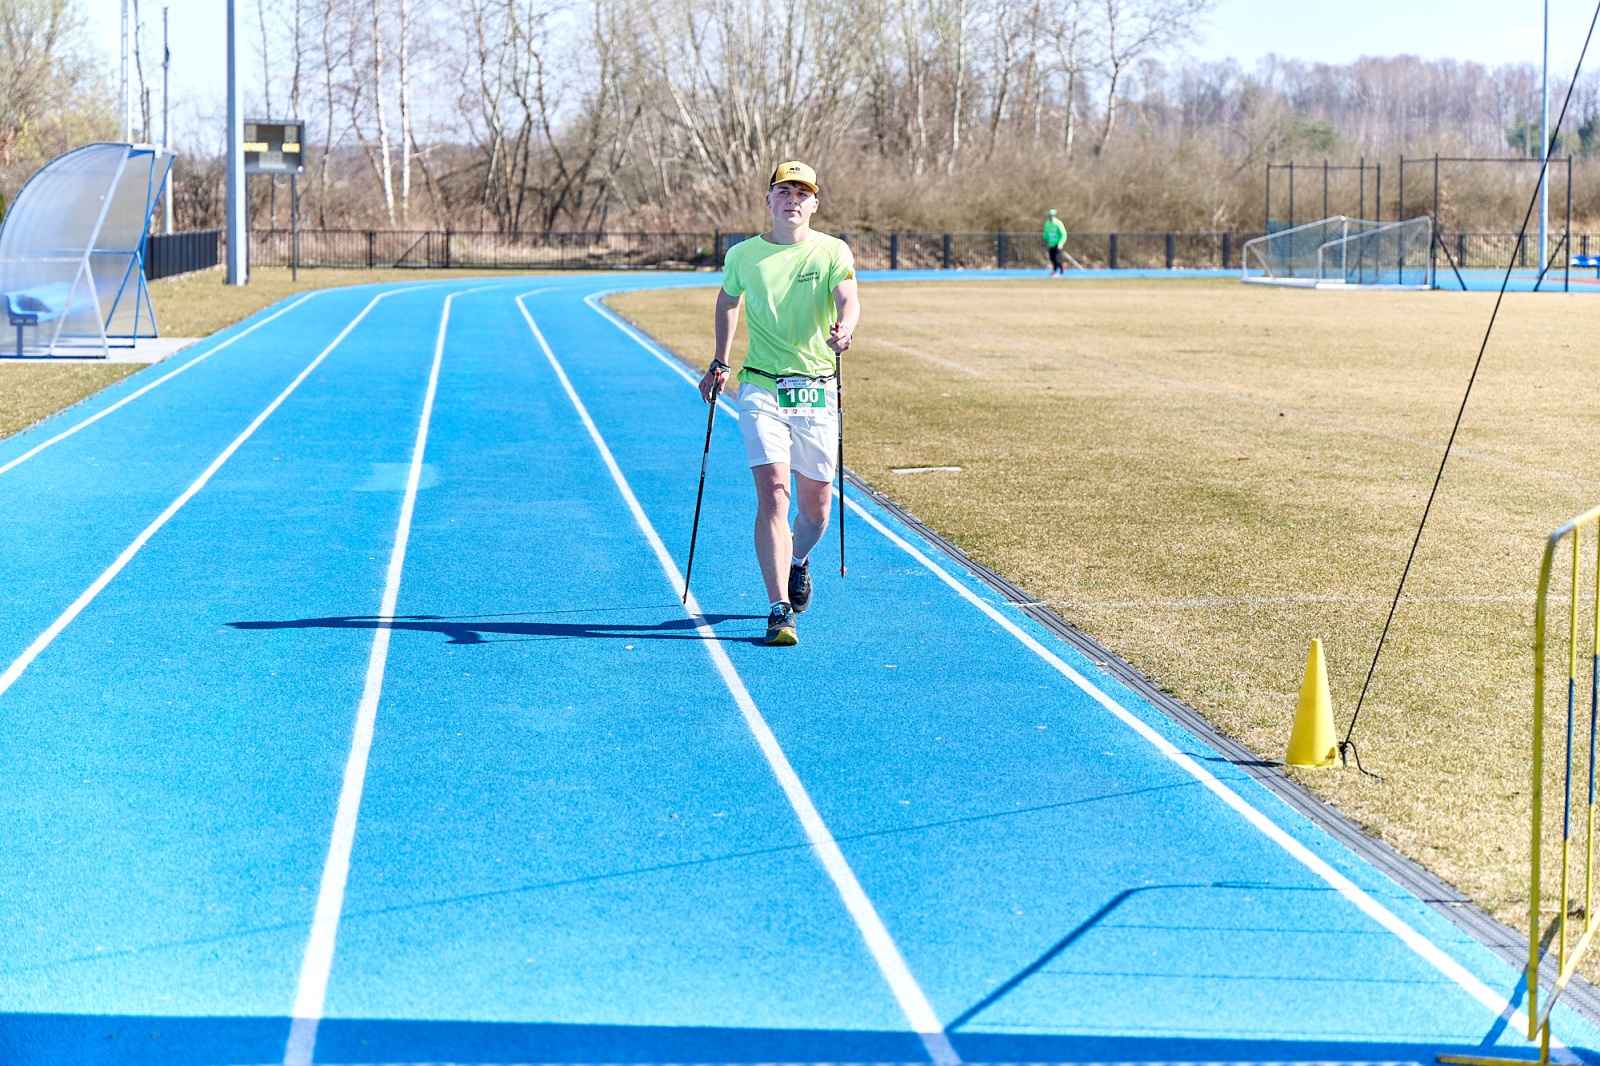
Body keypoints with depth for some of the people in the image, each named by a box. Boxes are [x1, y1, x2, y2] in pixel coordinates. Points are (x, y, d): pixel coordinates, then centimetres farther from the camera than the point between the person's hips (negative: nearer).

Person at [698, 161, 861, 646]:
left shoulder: (833, 252, 0)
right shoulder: (743, 256, 4)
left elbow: (848, 298, -18)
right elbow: (727, 301, 24)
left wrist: (844, 328, -40)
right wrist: (720, 362, 23)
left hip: (817, 391, 1)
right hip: (761, 389, -1)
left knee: (816, 503, 7)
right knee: (773, 494, -15)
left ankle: (797, 560, 43)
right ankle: (780, 611, -16)